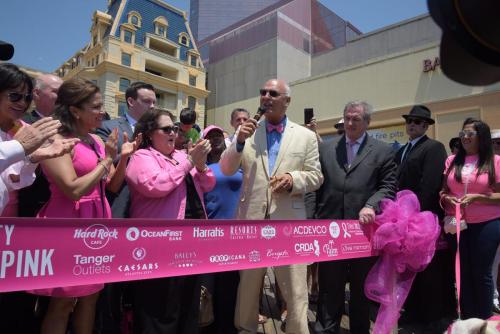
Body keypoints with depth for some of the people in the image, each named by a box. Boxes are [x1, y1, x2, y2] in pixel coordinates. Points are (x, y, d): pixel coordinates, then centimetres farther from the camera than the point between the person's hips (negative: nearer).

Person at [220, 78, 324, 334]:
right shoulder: (247, 131, 7)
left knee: (295, 289, 7)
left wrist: (293, 179, -16)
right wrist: (239, 141, -16)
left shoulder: (306, 136, 5)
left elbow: (316, 176, 4)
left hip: (288, 221, -1)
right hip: (251, 219, 2)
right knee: (247, 284, 18)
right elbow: (226, 170, 1)